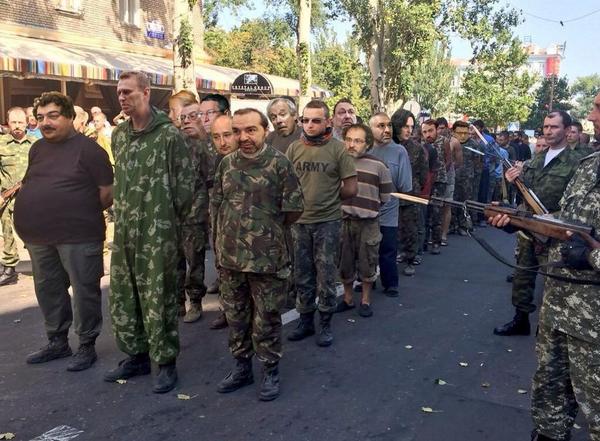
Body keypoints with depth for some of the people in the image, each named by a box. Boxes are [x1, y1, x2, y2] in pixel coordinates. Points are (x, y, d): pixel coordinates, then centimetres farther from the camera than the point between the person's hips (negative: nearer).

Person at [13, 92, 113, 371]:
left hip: (78, 235, -7)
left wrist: (80, 213, -1)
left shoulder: (88, 149, -9)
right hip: (40, 236, 7)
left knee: (84, 291, 3)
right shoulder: (37, 148, 11)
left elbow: (107, 194, -9)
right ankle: (57, 342, 32)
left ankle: (87, 346, 17)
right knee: (48, 290, 16)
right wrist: (37, 214, 9)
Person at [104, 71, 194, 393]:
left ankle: (166, 362, 14)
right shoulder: (119, 134, 11)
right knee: (122, 295, 12)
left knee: (159, 299, 0)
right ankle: (136, 355, 28)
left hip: (158, 232, -7)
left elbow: (185, 184, -8)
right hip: (124, 230, 7)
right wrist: (122, 214, 15)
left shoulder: (169, 134, -9)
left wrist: (172, 221, -4)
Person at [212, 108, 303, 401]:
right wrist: (222, 239, 9)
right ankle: (242, 366, 32)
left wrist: (268, 229, 5)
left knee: (266, 319, 7)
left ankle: (271, 370, 24)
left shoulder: (279, 163, -8)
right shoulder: (227, 163, 6)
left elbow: (294, 209, -5)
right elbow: (215, 205, 13)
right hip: (229, 256, 5)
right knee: (235, 316, 16)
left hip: (266, 258, -4)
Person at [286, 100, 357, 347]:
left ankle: (326, 323, 20)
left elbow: (351, 189, -4)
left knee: (325, 276, 5)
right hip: (299, 221, 3)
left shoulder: (338, 149, -6)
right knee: (302, 275, 12)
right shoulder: (294, 148, 2)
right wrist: (299, 200, -1)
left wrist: (329, 198, 3)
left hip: (328, 221, -3)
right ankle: (306, 320, 28)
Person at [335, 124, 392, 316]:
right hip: (342, 221, 2)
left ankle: (365, 300, 25)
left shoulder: (378, 166, -5)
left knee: (367, 264, 7)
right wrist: (346, 206, 5)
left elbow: (385, 196, 3)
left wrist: (369, 209, 7)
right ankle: (347, 298, 30)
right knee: (344, 263, 12)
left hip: (368, 223, -2)